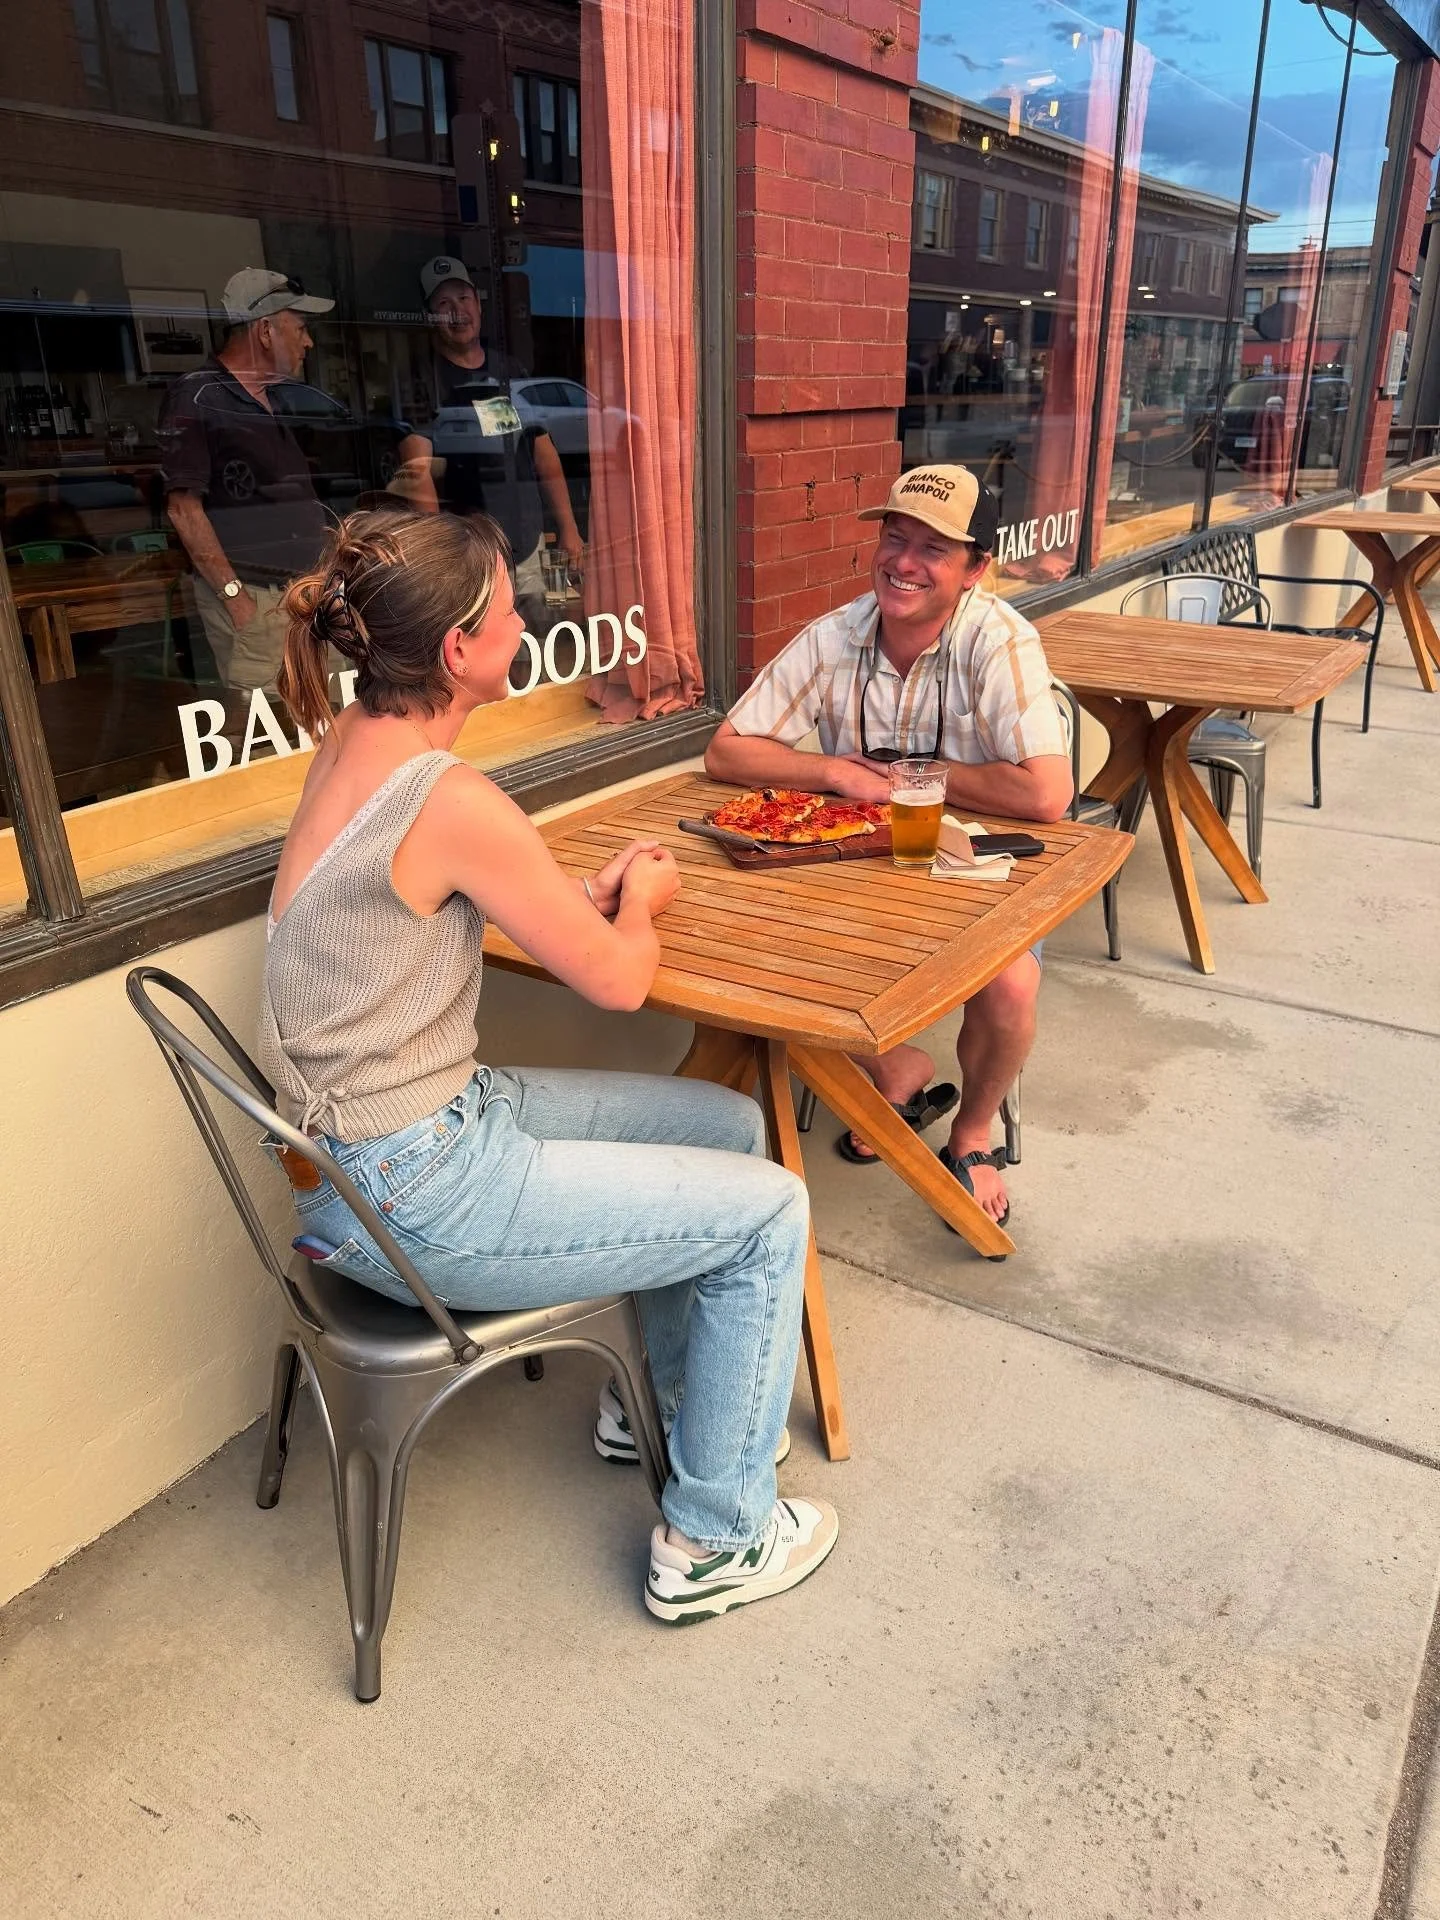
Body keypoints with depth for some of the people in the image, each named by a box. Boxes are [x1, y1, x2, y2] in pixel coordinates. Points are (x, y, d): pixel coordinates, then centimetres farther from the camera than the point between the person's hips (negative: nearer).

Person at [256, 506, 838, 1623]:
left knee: (731, 1126, 15)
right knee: (769, 1210, -2)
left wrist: (591, 893, 5)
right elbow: (616, 978, -16)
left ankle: (665, 1397, 36)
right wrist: (639, 901, 6)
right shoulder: (450, 798, -25)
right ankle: (716, 1541, 15)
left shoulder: (353, 745, 3)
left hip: (441, 1118, 9)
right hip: (416, 1201, -9)